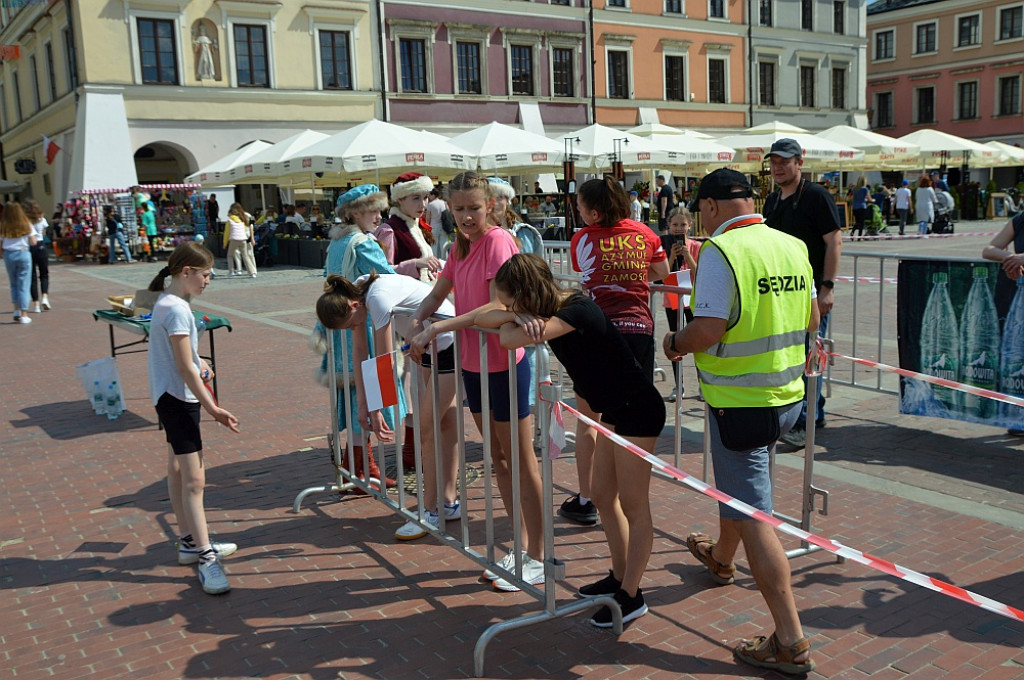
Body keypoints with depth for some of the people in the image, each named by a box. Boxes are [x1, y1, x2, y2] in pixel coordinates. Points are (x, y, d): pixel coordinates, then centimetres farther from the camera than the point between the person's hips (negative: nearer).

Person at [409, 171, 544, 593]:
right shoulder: (461, 246, 10)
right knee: (497, 458, 15)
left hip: (503, 364, -9)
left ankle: (537, 558, 14)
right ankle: (521, 546, 29)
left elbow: (498, 306, -26)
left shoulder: (499, 241, -16)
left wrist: (437, 328, -27)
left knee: (521, 462, 2)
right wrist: (418, 321, -5)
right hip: (473, 363, 9)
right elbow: (437, 294, 15)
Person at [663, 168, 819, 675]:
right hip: (787, 394, 8)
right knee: (740, 487, 30)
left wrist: (675, 343, -4)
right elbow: (811, 318, 11)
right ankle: (721, 557, 55)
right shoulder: (792, 245, 4)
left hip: (739, 401, -8)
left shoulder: (720, 250, -18)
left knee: (753, 516, -2)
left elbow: (708, 329, -24)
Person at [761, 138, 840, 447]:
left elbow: (834, 241, -13)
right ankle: (816, 413, 25)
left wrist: (827, 286, -19)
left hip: (811, 290, -8)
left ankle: (804, 423, -3)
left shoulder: (816, 196, -8)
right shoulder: (772, 201, 14)